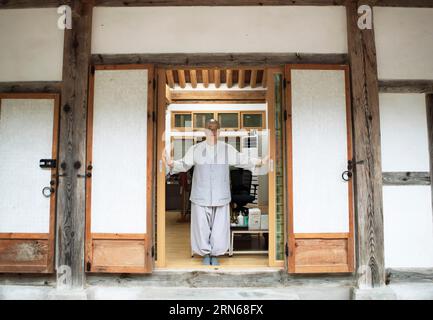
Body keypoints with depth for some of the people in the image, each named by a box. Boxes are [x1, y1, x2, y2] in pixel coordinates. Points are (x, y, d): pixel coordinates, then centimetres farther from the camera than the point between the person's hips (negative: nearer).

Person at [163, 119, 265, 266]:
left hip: (221, 197, 1)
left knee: (219, 226, 6)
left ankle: (215, 254, 26)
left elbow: (242, 160, 10)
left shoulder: (227, 149, 3)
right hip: (201, 197, 0)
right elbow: (184, 164, 2)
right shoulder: (195, 149, 1)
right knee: (202, 226, 5)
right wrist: (171, 163, -17)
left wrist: (260, 162, 5)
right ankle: (206, 254, 26)